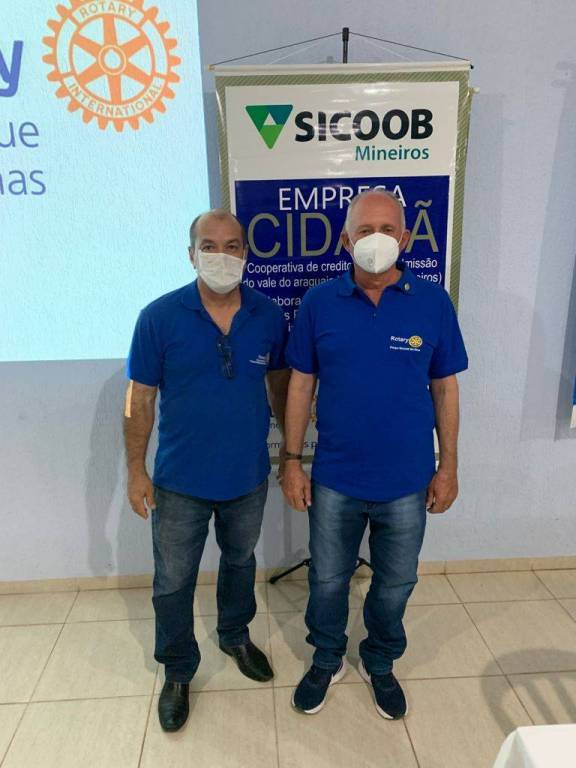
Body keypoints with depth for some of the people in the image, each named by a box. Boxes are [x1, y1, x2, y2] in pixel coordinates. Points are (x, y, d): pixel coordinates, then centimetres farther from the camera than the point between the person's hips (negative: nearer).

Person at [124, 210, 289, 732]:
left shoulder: (269, 316, -8)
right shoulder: (160, 317, -14)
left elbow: (280, 384, 6)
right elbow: (140, 399, -8)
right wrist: (136, 470, -6)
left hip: (249, 478, 2)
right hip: (180, 482, -2)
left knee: (240, 561, 25)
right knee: (173, 582, 14)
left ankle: (236, 637, 53)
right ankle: (178, 672, 41)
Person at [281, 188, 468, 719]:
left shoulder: (433, 302, -6)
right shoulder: (319, 303, -7)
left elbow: (445, 387, 0)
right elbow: (301, 385, -1)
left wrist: (449, 465, 1)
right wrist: (293, 461, -2)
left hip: (407, 482, 1)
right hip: (334, 479, 0)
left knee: (395, 583, 19)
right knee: (328, 579, 18)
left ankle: (380, 664, 47)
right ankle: (327, 660, 46)